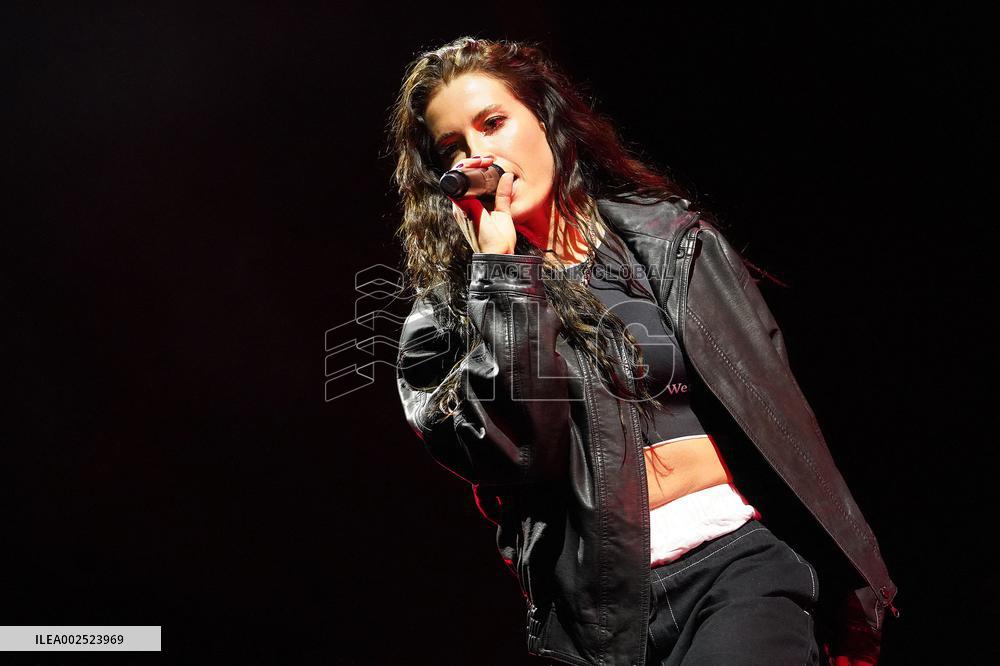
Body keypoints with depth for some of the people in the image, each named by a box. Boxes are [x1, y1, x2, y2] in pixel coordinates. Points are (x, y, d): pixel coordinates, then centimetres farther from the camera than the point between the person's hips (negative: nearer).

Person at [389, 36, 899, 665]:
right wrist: (499, 262, -7)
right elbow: (517, 454, -11)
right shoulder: (454, 307, 6)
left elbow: (774, 410, 12)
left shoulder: (670, 234, 11)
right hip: (611, 587, 1)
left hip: (745, 548, -1)